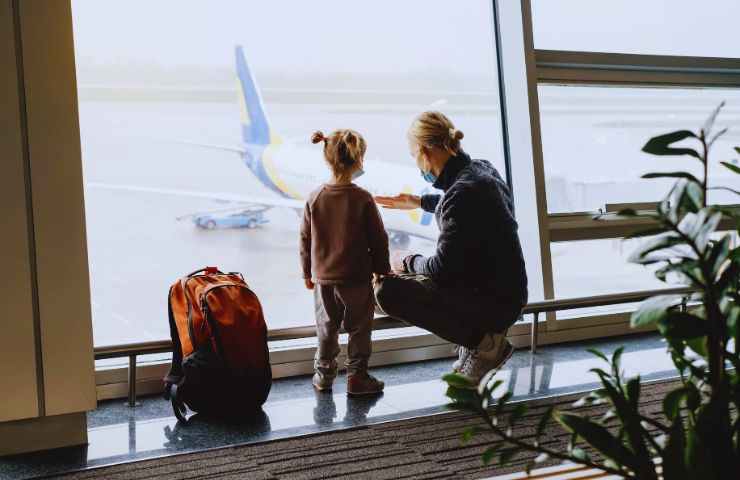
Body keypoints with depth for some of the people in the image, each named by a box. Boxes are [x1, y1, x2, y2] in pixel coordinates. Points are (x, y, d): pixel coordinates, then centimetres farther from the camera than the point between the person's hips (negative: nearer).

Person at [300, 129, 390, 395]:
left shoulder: (315, 198, -4)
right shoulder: (363, 199, -14)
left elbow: (305, 239, 3)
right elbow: (378, 240, -8)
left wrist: (308, 273, 15)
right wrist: (383, 271, 6)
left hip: (323, 278, 3)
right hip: (357, 278, -3)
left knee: (326, 328, 16)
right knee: (359, 329, 10)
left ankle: (323, 375, 24)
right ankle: (357, 377, 14)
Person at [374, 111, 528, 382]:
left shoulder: (462, 191, -24)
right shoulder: (481, 169, 4)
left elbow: (442, 269, -23)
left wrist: (409, 263, -3)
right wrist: (419, 202, 38)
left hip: (494, 303, -10)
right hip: (506, 292, 10)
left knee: (388, 291, -17)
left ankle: (483, 342, -7)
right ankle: (482, 335, 16)